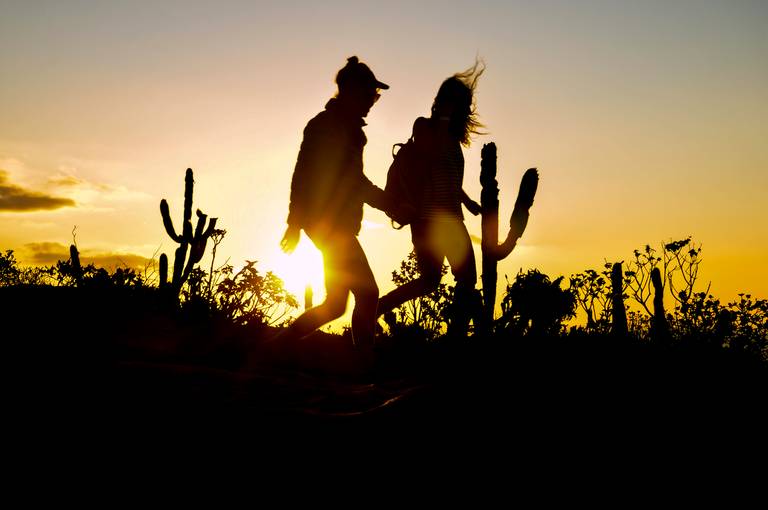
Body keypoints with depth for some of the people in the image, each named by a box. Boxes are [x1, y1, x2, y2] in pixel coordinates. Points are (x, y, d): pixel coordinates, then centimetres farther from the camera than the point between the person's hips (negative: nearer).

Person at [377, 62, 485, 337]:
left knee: (468, 280, 3)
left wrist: (469, 203, 19)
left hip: (451, 218, 8)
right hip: (429, 217, -8)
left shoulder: (452, 136, 21)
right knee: (430, 279, -9)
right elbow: (433, 153, -20)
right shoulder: (424, 126, -1)